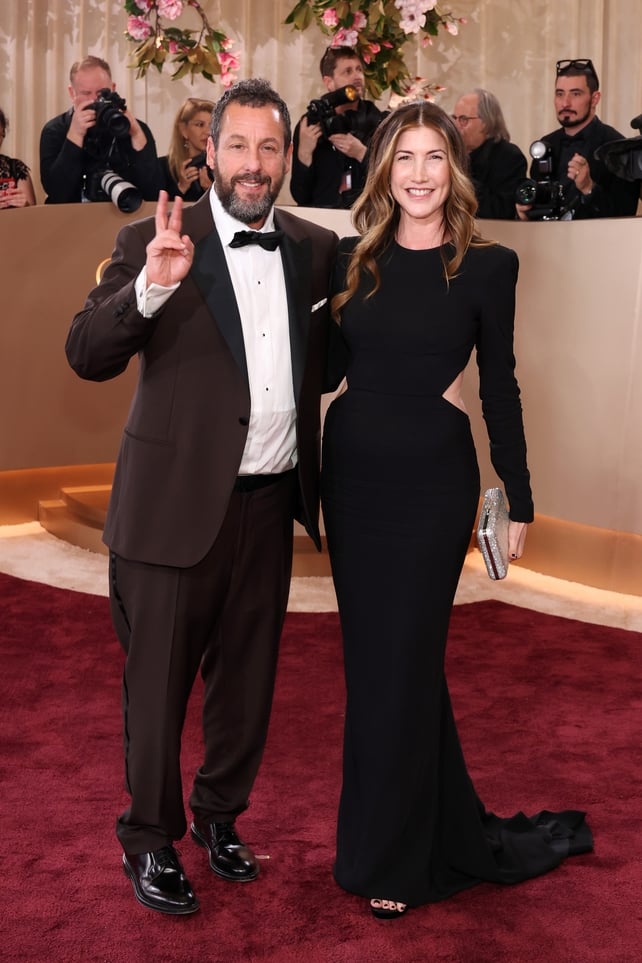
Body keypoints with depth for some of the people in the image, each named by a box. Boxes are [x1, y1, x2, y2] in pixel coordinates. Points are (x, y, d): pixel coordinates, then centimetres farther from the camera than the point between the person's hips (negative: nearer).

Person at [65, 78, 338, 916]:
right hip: (178, 502, -4)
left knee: (247, 675, 17)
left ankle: (220, 816, 38)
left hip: (271, 502, 4)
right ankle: (150, 839, 27)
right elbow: (87, 356, -15)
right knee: (159, 681, 8)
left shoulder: (316, 249, 7)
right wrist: (150, 287, -30)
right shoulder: (154, 242, -7)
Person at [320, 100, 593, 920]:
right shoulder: (353, 259, 5)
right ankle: (454, 834, 30)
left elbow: (499, 388, -1)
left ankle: (392, 859, 19)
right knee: (374, 653, 11)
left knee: (398, 660, 1)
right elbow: (330, 367, 10)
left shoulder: (486, 266, -4)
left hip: (432, 482, -4)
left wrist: (518, 499, 0)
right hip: (352, 473, 4)